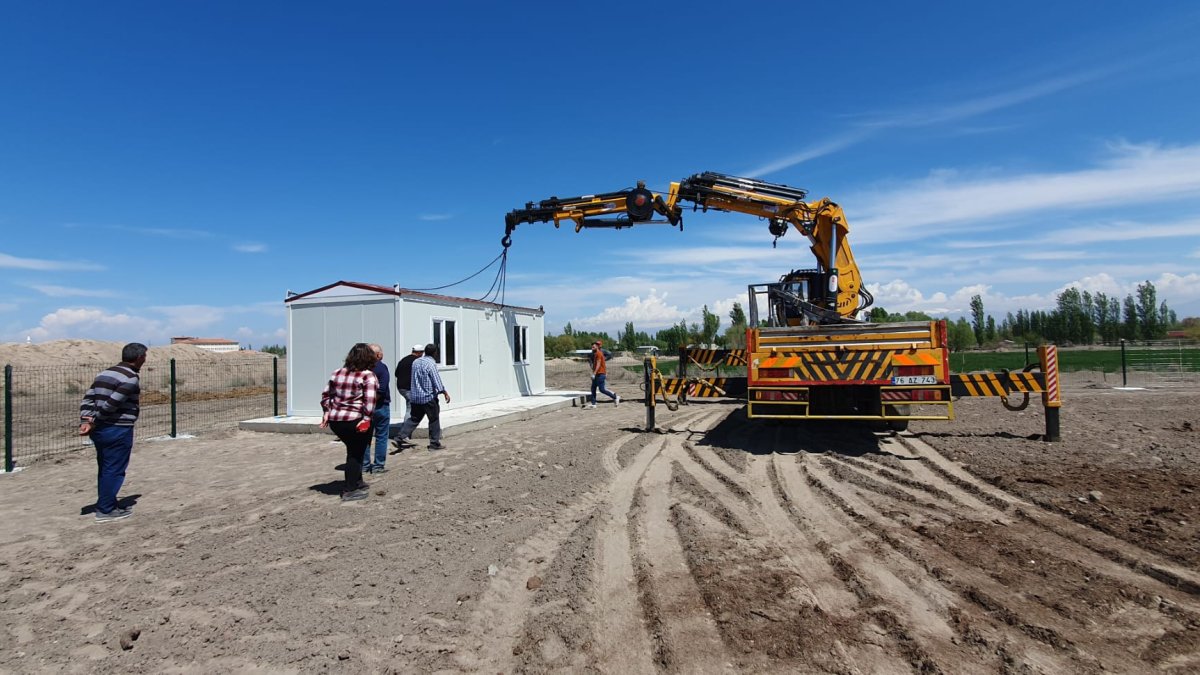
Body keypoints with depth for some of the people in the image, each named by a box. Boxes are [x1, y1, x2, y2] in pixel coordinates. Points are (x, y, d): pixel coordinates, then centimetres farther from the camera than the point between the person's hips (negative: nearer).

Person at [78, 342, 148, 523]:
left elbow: (88, 399, 8)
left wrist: (85, 421, 0)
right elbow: (110, 405, -20)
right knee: (114, 470, 2)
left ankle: (106, 506, 27)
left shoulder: (104, 374, 14)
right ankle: (106, 510, 8)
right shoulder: (131, 379, -15)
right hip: (118, 430, -9)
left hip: (100, 430, 9)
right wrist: (93, 423, -7)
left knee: (105, 470, 18)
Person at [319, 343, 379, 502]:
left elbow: (326, 395, 14)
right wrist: (366, 419, -16)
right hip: (355, 420, -6)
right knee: (355, 454, 8)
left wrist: (327, 412, 17)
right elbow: (369, 401, -19)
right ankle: (350, 491, 13)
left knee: (353, 451, 21)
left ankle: (357, 483, 33)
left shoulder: (337, 373, 11)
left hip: (335, 420, 7)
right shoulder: (368, 376, -9)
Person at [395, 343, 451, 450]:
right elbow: (437, 381, -16)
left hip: (414, 397, 7)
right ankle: (434, 443, 8)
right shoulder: (431, 364, -14)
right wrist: (445, 393, -9)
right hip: (428, 397, -7)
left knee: (414, 418, 15)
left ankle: (402, 436, 3)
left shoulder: (415, 362, 10)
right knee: (434, 419, 4)